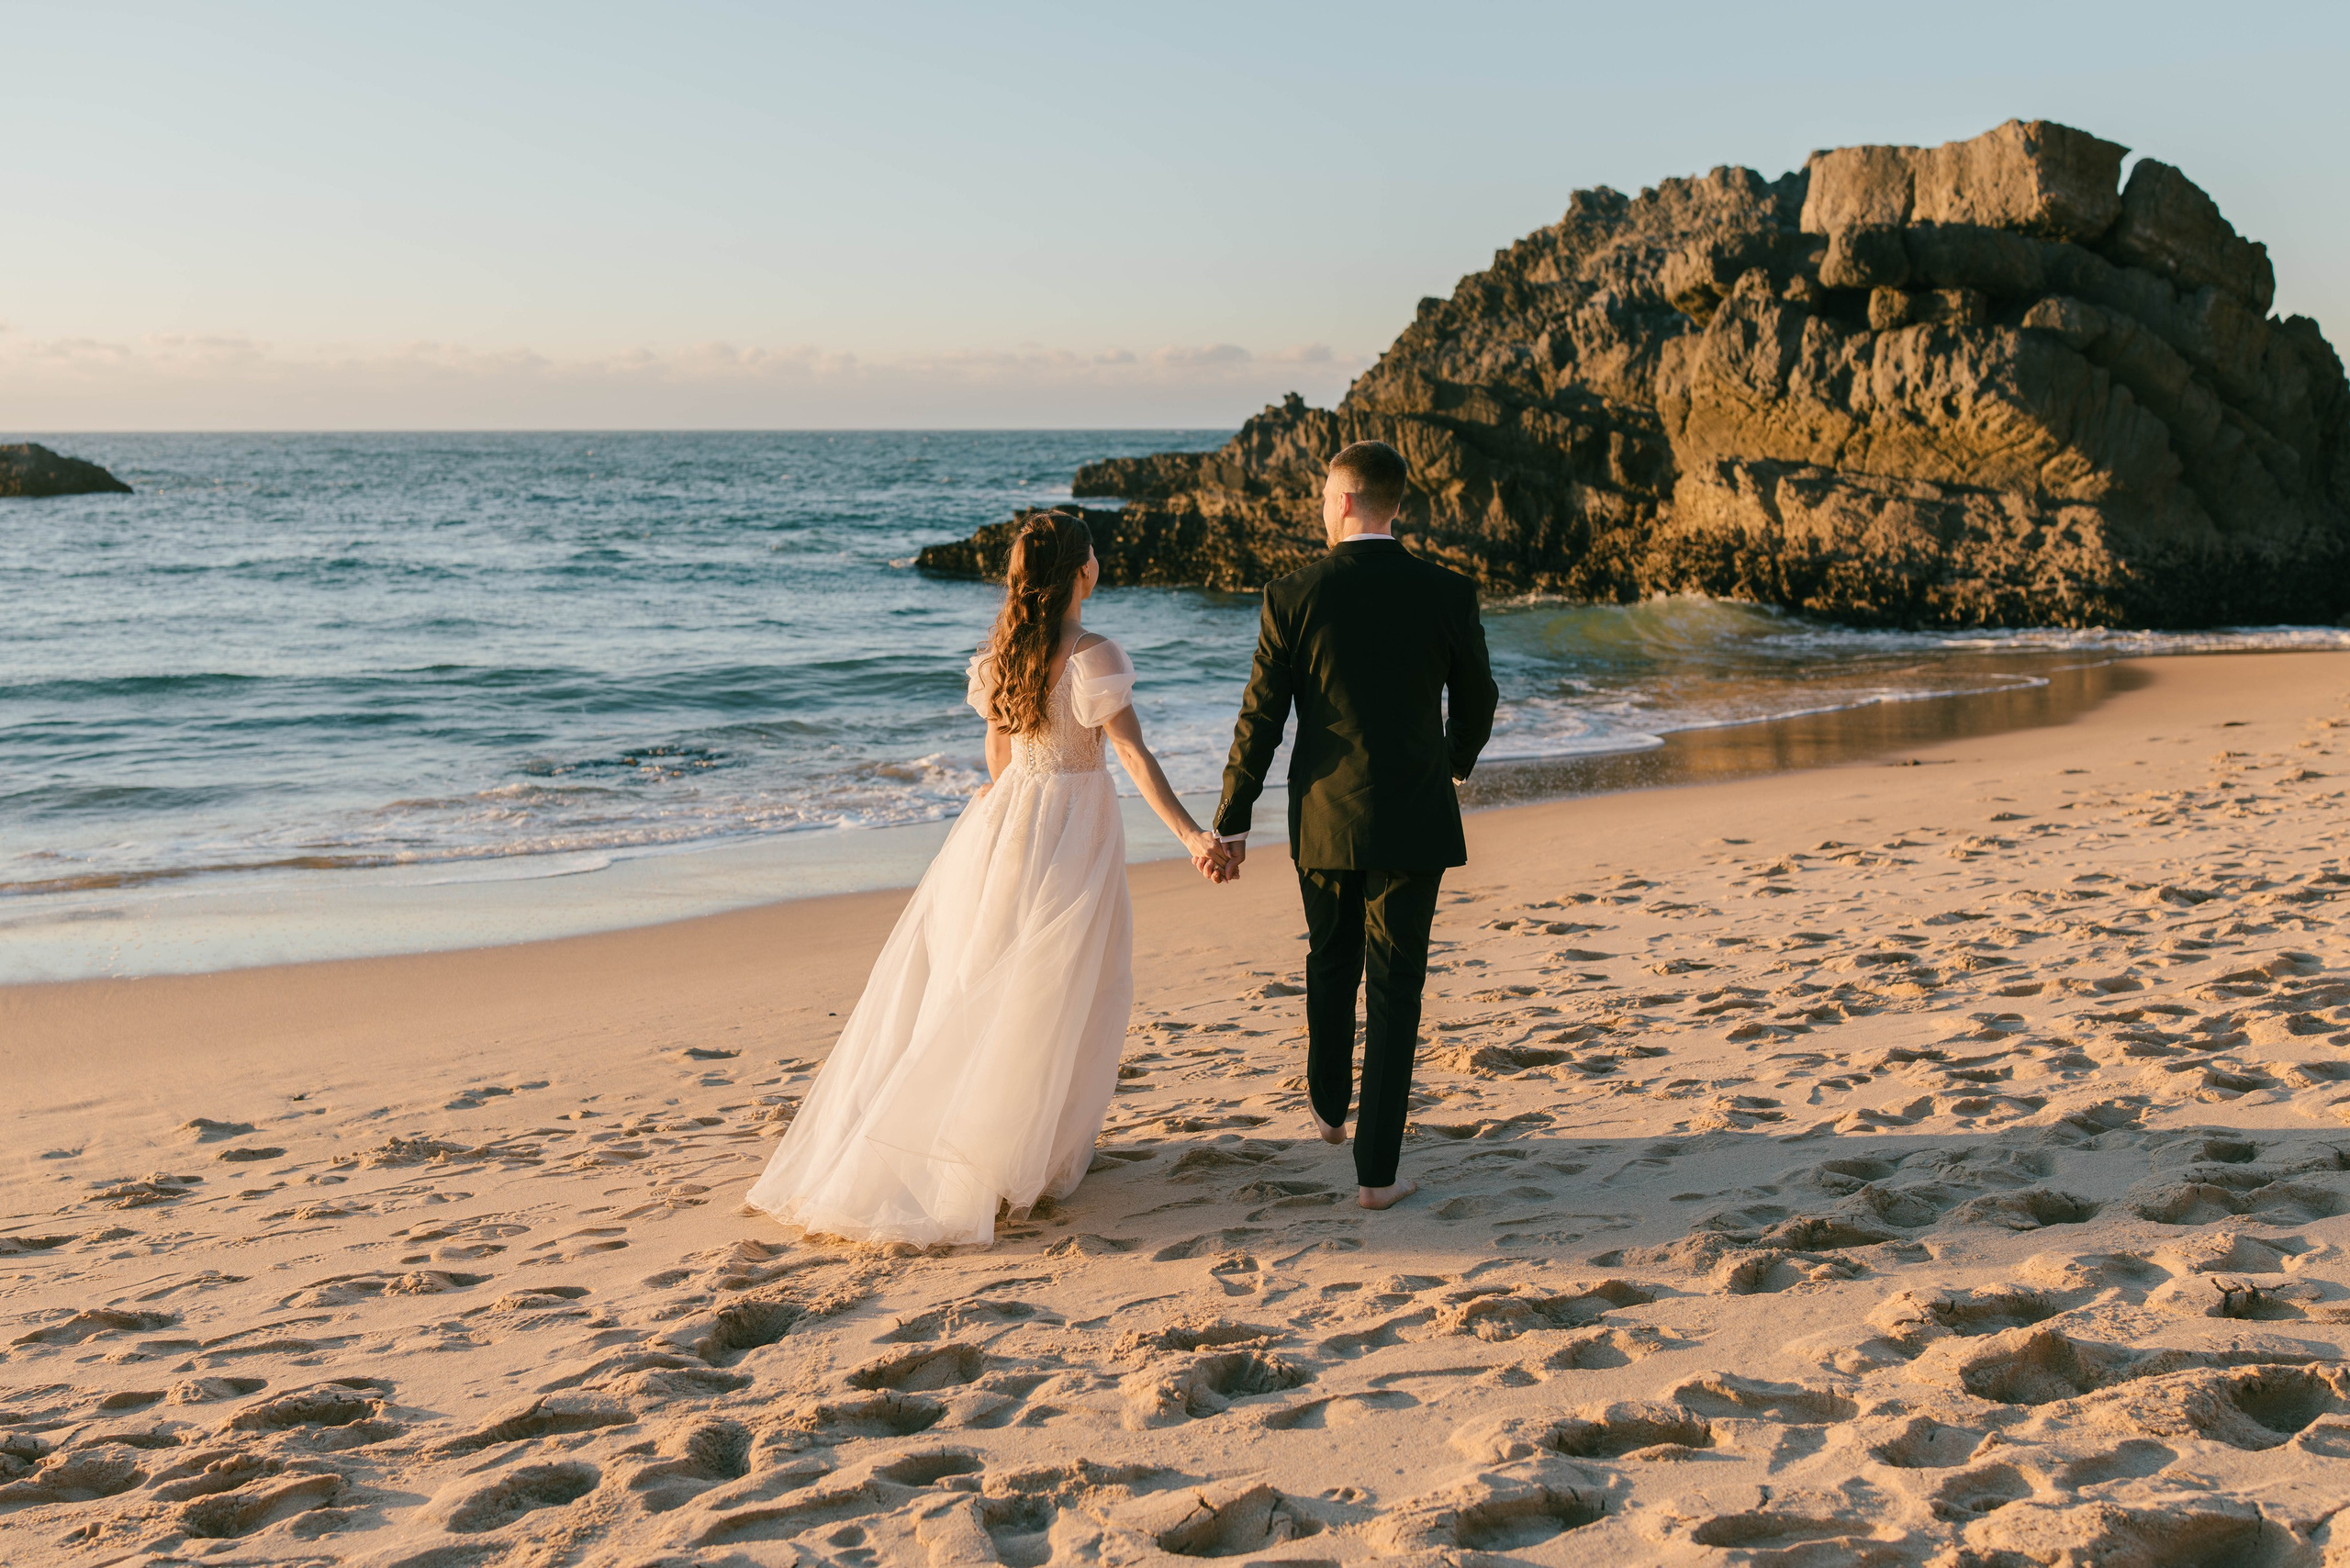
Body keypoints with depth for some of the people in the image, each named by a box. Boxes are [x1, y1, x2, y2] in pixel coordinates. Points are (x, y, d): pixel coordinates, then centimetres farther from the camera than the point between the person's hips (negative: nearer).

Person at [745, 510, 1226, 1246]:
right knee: (1054, 996, 4)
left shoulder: (999, 651, 3)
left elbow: (997, 751, 12)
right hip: (1072, 829, -6)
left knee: (969, 978, 14)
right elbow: (1135, 754, -20)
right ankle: (1037, 1151, 11)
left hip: (1007, 814, 6)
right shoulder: (1093, 656, -16)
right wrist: (1192, 835, -21)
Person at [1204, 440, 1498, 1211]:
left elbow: (1260, 719, -6)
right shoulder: (1448, 592, -6)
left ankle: (1328, 1108, 44)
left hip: (1324, 821, 1)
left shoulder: (1292, 596, -9)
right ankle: (1377, 1170, 3)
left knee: (1330, 965, 24)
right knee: (1395, 990, 4)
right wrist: (1455, 763, 28)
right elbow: (1477, 700, 6)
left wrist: (1232, 823, 4)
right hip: (1413, 822, -1)